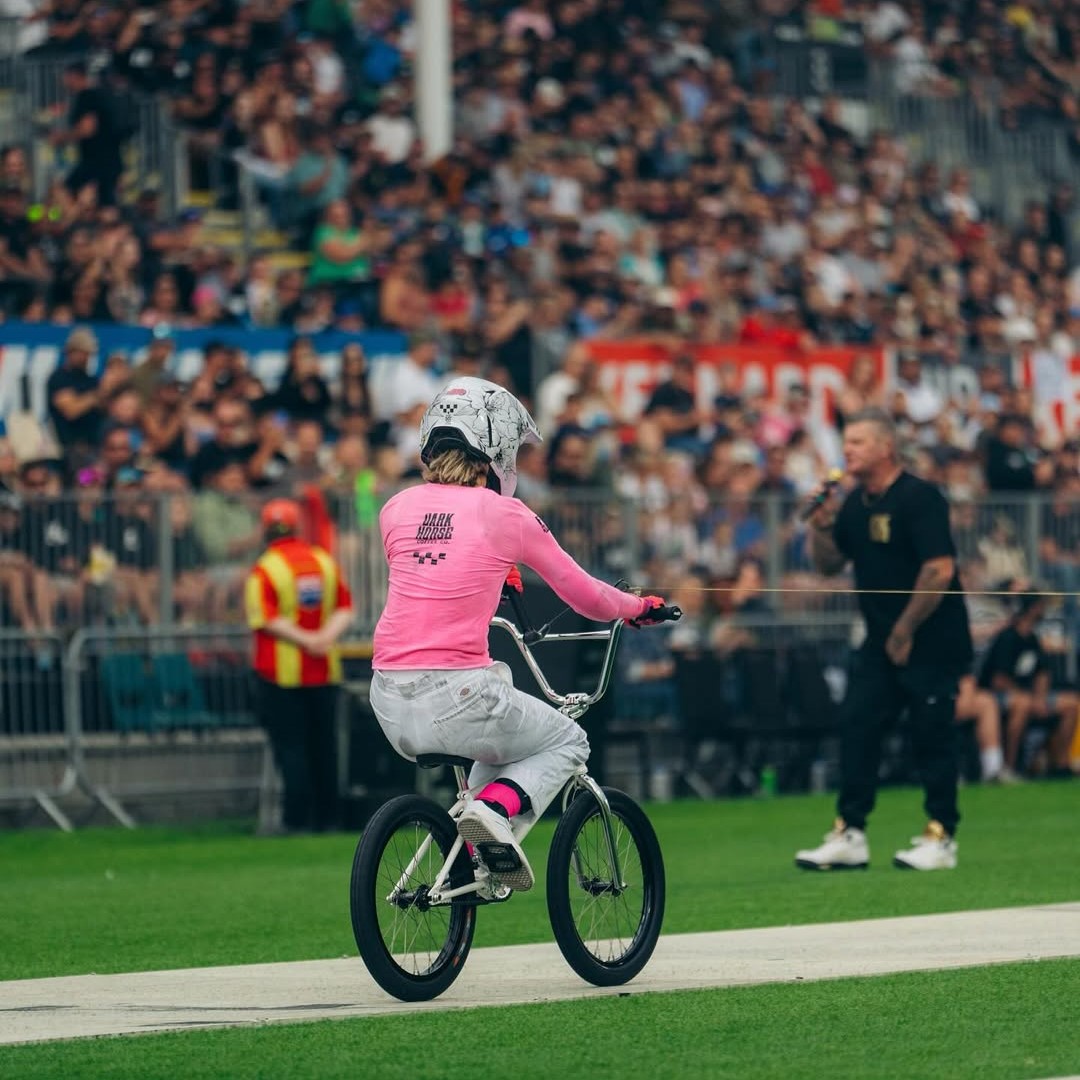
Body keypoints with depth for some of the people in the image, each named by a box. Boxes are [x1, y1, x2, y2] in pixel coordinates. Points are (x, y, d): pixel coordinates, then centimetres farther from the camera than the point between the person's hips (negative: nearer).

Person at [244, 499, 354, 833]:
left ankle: (297, 816, -6)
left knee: (289, 746, -2)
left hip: (282, 672, -5)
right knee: (323, 745, 11)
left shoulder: (264, 570, -9)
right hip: (324, 672, 5)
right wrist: (327, 636, -10)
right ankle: (326, 816, 13)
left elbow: (267, 619, -17)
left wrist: (305, 640, -16)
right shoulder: (326, 562, 6)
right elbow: (345, 608, 4)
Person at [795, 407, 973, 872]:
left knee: (931, 735, -5)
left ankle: (941, 838, 2)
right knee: (855, 728, 2)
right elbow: (829, 564, 17)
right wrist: (821, 525, -2)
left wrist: (905, 631, -16)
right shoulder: (856, 503, 10)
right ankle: (849, 836, 4)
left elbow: (940, 570, -20)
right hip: (882, 642, 8)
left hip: (931, 642, -8)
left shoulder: (918, 498, -15)